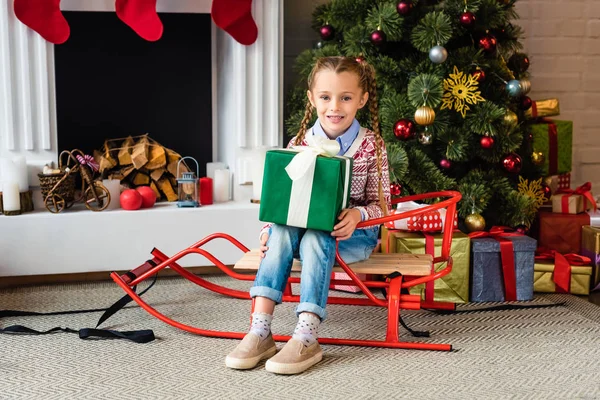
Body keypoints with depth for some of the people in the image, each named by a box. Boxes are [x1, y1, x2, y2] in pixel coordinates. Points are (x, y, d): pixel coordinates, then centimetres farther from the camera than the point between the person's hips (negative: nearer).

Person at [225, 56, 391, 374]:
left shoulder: (371, 146, -6)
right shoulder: (298, 144, 1)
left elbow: (379, 204, -4)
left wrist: (358, 214, -26)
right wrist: (269, 228, -16)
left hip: (354, 233, -3)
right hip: (303, 227, 3)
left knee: (315, 238, -34)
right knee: (281, 231, -30)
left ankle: (306, 338, -37)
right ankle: (260, 331, -34)